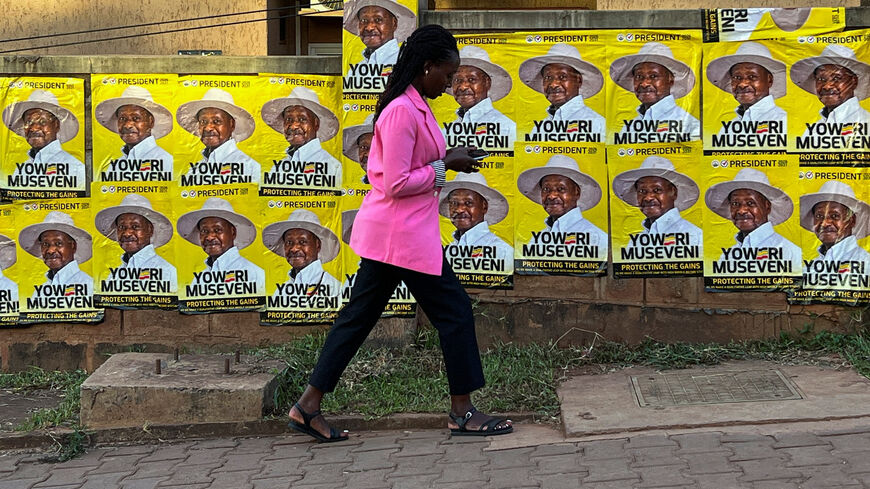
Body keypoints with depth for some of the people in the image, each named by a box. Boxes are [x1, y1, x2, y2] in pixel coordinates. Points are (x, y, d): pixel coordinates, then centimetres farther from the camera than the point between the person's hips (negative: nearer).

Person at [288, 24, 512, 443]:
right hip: (403, 234, -10)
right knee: (454, 310, 1)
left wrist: (447, 159, 7)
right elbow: (397, 184, -22)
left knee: (360, 315, 11)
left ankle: (308, 407, 14)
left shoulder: (412, 106, 12)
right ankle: (463, 412, 10)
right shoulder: (402, 111, -19)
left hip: (389, 231, 10)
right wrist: (444, 167, -13)